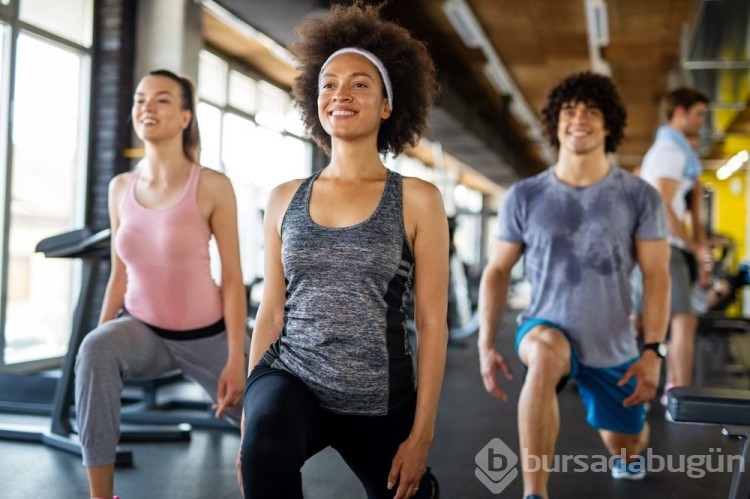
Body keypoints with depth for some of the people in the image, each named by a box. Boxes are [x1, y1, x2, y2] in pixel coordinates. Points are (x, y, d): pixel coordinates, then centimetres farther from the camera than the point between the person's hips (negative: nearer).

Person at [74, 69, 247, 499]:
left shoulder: (212, 186, -15)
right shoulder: (121, 187, -1)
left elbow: (233, 278, -14)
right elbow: (119, 275, 6)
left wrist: (236, 360, -16)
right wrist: (102, 335, 0)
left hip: (205, 335, -2)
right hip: (143, 329, 2)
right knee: (95, 350, -32)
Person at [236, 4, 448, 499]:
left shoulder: (418, 199, -3)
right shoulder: (285, 199, 6)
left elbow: (432, 322, -4)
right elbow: (271, 311, 9)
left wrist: (422, 433, -7)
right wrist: (249, 412, 6)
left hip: (379, 398, 0)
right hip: (291, 376, 1)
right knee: (264, 449, -33)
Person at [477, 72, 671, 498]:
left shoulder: (640, 196, -8)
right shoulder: (525, 196, -7)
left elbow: (657, 277, -6)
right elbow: (497, 271, 0)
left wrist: (653, 351, -14)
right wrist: (486, 345, -8)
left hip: (614, 346, 2)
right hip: (547, 329, -1)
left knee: (626, 451, 18)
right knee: (545, 356, -40)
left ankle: (636, 439, 60)